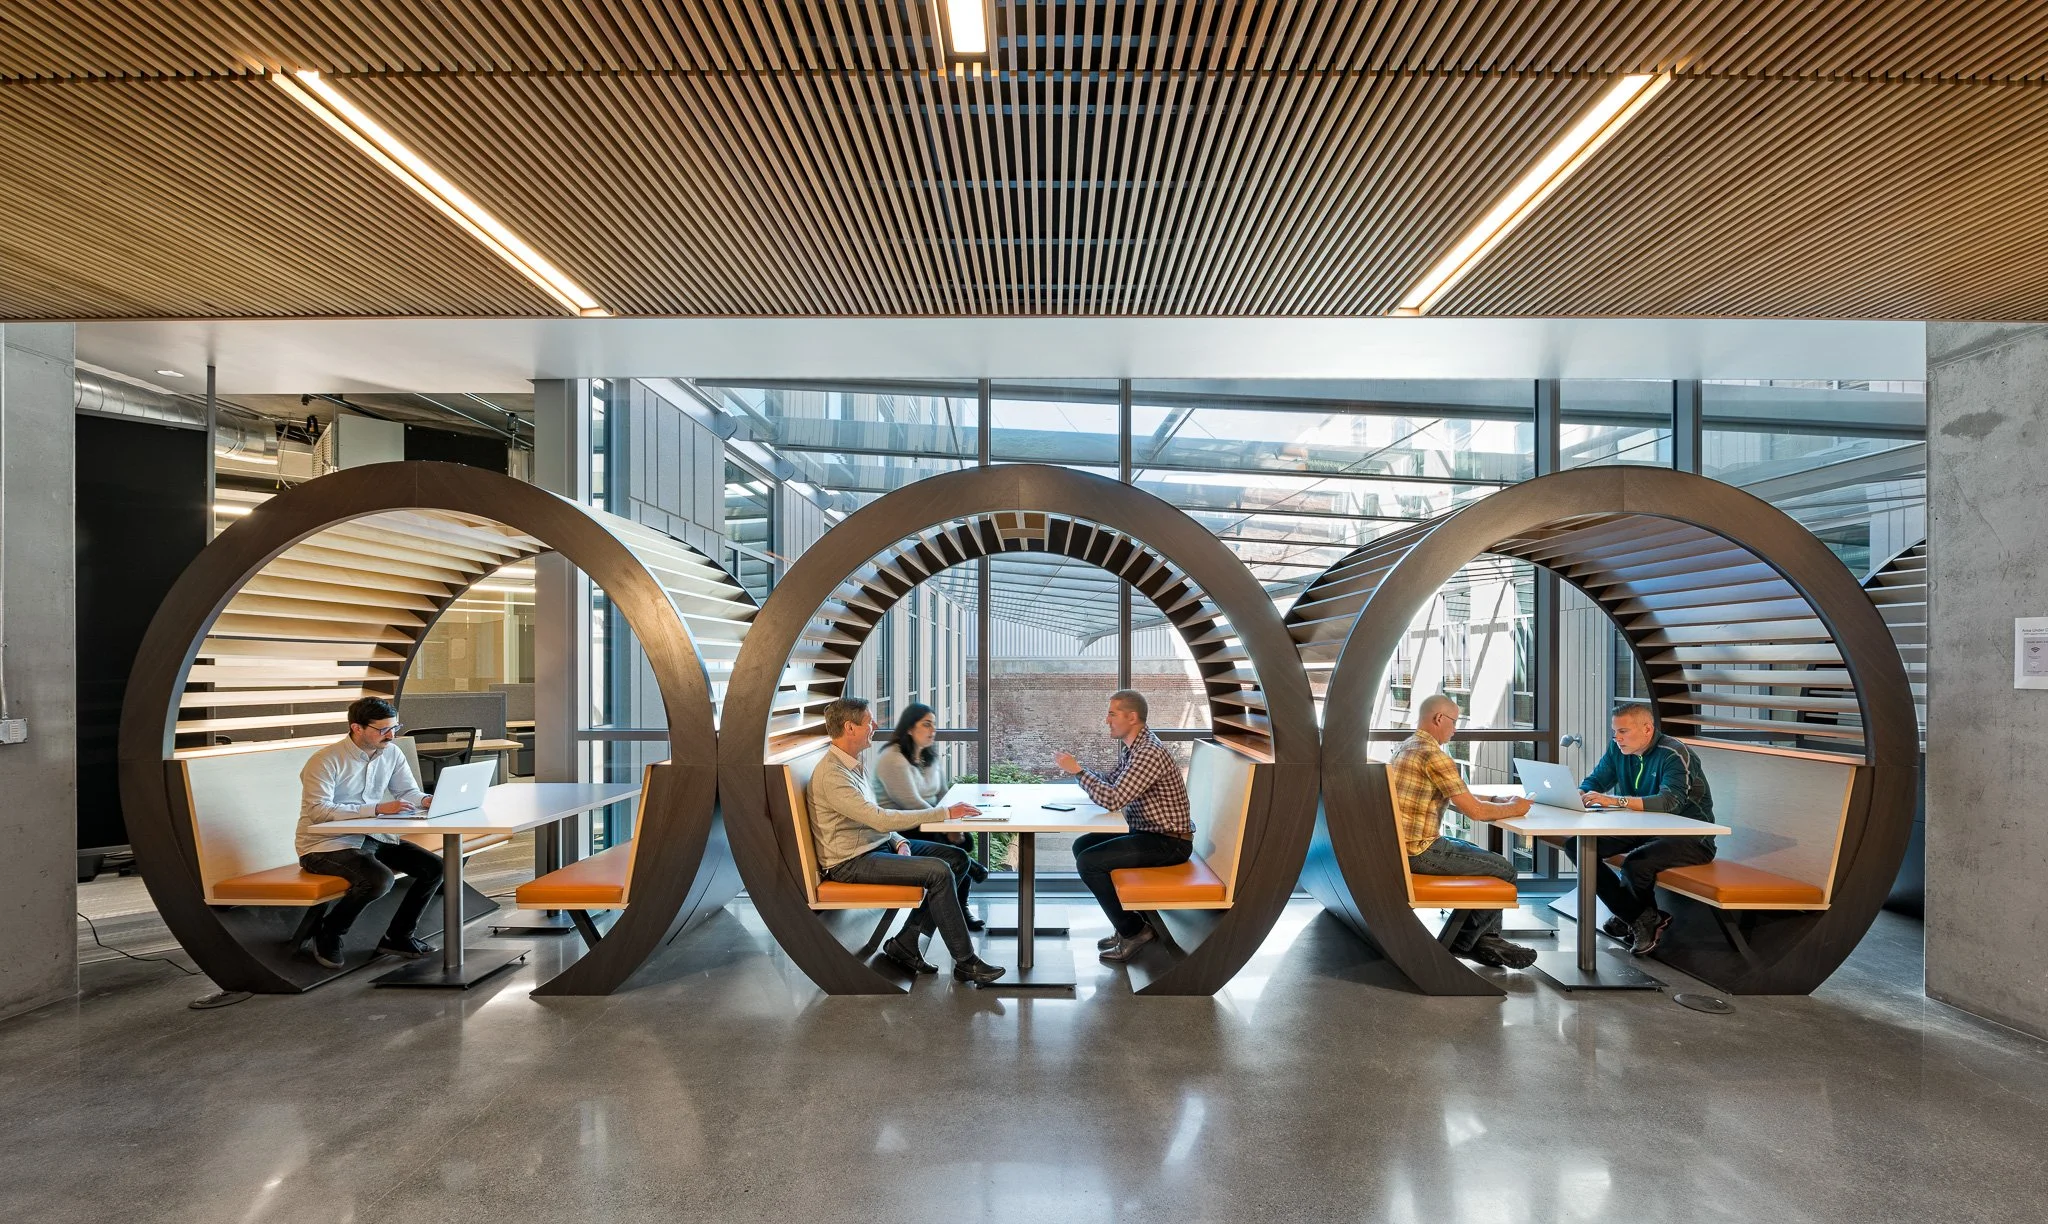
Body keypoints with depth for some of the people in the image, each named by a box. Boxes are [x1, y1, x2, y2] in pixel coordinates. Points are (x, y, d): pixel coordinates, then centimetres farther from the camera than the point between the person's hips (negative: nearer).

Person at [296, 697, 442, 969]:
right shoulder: (325, 761, -17)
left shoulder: (391, 753, 3)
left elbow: (408, 792, 8)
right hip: (325, 845, -7)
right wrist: (377, 809, -33)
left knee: (434, 867, -9)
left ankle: (397, 935, 10)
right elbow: (318, 811, -25)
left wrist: (428, 800, -16)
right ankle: (328, 932, -3)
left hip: (372, 838, 7)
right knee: (380, 878, -32)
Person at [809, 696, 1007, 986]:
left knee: (957, 858, -1)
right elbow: (880, 818, -28)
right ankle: (965, 962, -11)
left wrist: (900, 842, -2)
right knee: (938, 871, -23)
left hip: (879, 843, 10)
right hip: (851, 862, -10)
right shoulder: (831, 775, -21)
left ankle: (905, 943, 1)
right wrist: (945, 813, -25)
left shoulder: (856, 765, 11)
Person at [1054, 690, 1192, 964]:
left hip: (1170, 842, -10)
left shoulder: (1150, 753, -24)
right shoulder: (1132, 747, 8)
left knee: (1089, 862, -18)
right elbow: (1110, 785, 14)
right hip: (1147, 831, 10)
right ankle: (1126, 924, 16)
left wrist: (1077, 771, -19)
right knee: (1082, 845, 11)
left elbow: (1112, 799, -29)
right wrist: (1076, 770, -2)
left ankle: (1133, 930, 0)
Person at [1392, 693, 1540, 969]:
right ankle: (1459, 943, 15)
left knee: (1486, 857, 24)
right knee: (1504, 870, 1)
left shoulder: (1407, 747, 13)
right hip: (1419, 851, -10)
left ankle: (1487, 940, 25)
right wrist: (1513, 808, 0)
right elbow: (1475, 810, -18)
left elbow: (1460, 798, 21)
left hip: (1401, 845, 10)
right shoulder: (1433, 755, -20)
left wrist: (1498, 800, 10)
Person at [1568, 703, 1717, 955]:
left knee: (1635, 863, -34)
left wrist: (1614, 800, -44)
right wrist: (1578, 795, -21)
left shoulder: (1674, 755, -20)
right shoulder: (1618, 749, 2)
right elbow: (1594, 782, 4)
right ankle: (1635, 917, -2)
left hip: (1689, 837, -7)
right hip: (1642, 830, 8)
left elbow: (1670, 800, -35)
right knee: (1576, 846, -9)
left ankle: (1645, 917, 2)